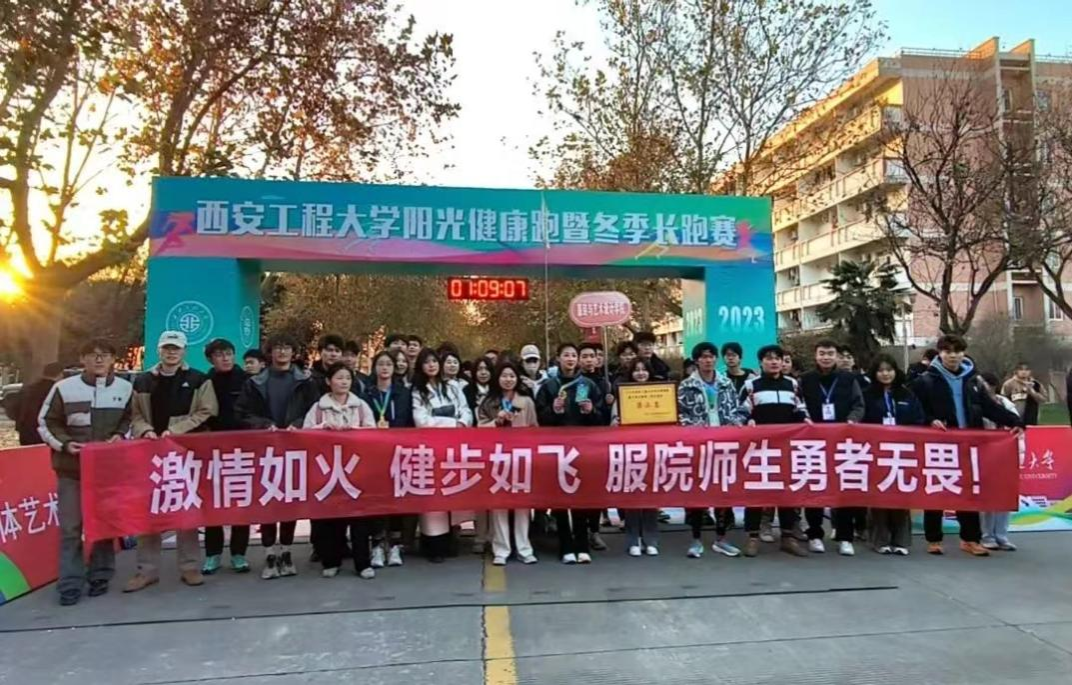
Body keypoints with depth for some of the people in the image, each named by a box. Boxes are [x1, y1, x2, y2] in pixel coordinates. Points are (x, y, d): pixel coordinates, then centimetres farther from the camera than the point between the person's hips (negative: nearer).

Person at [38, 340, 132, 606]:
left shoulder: (125, 388, 1)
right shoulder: (64, 388, -5)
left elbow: (131, 419, 13)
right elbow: (46, 423, 2)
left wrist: (120, 435, -6)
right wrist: (64, 444, -12)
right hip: (72, 468, -1)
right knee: (70, 527, 3)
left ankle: (100, 576, 22)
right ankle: (70, 584, 11)